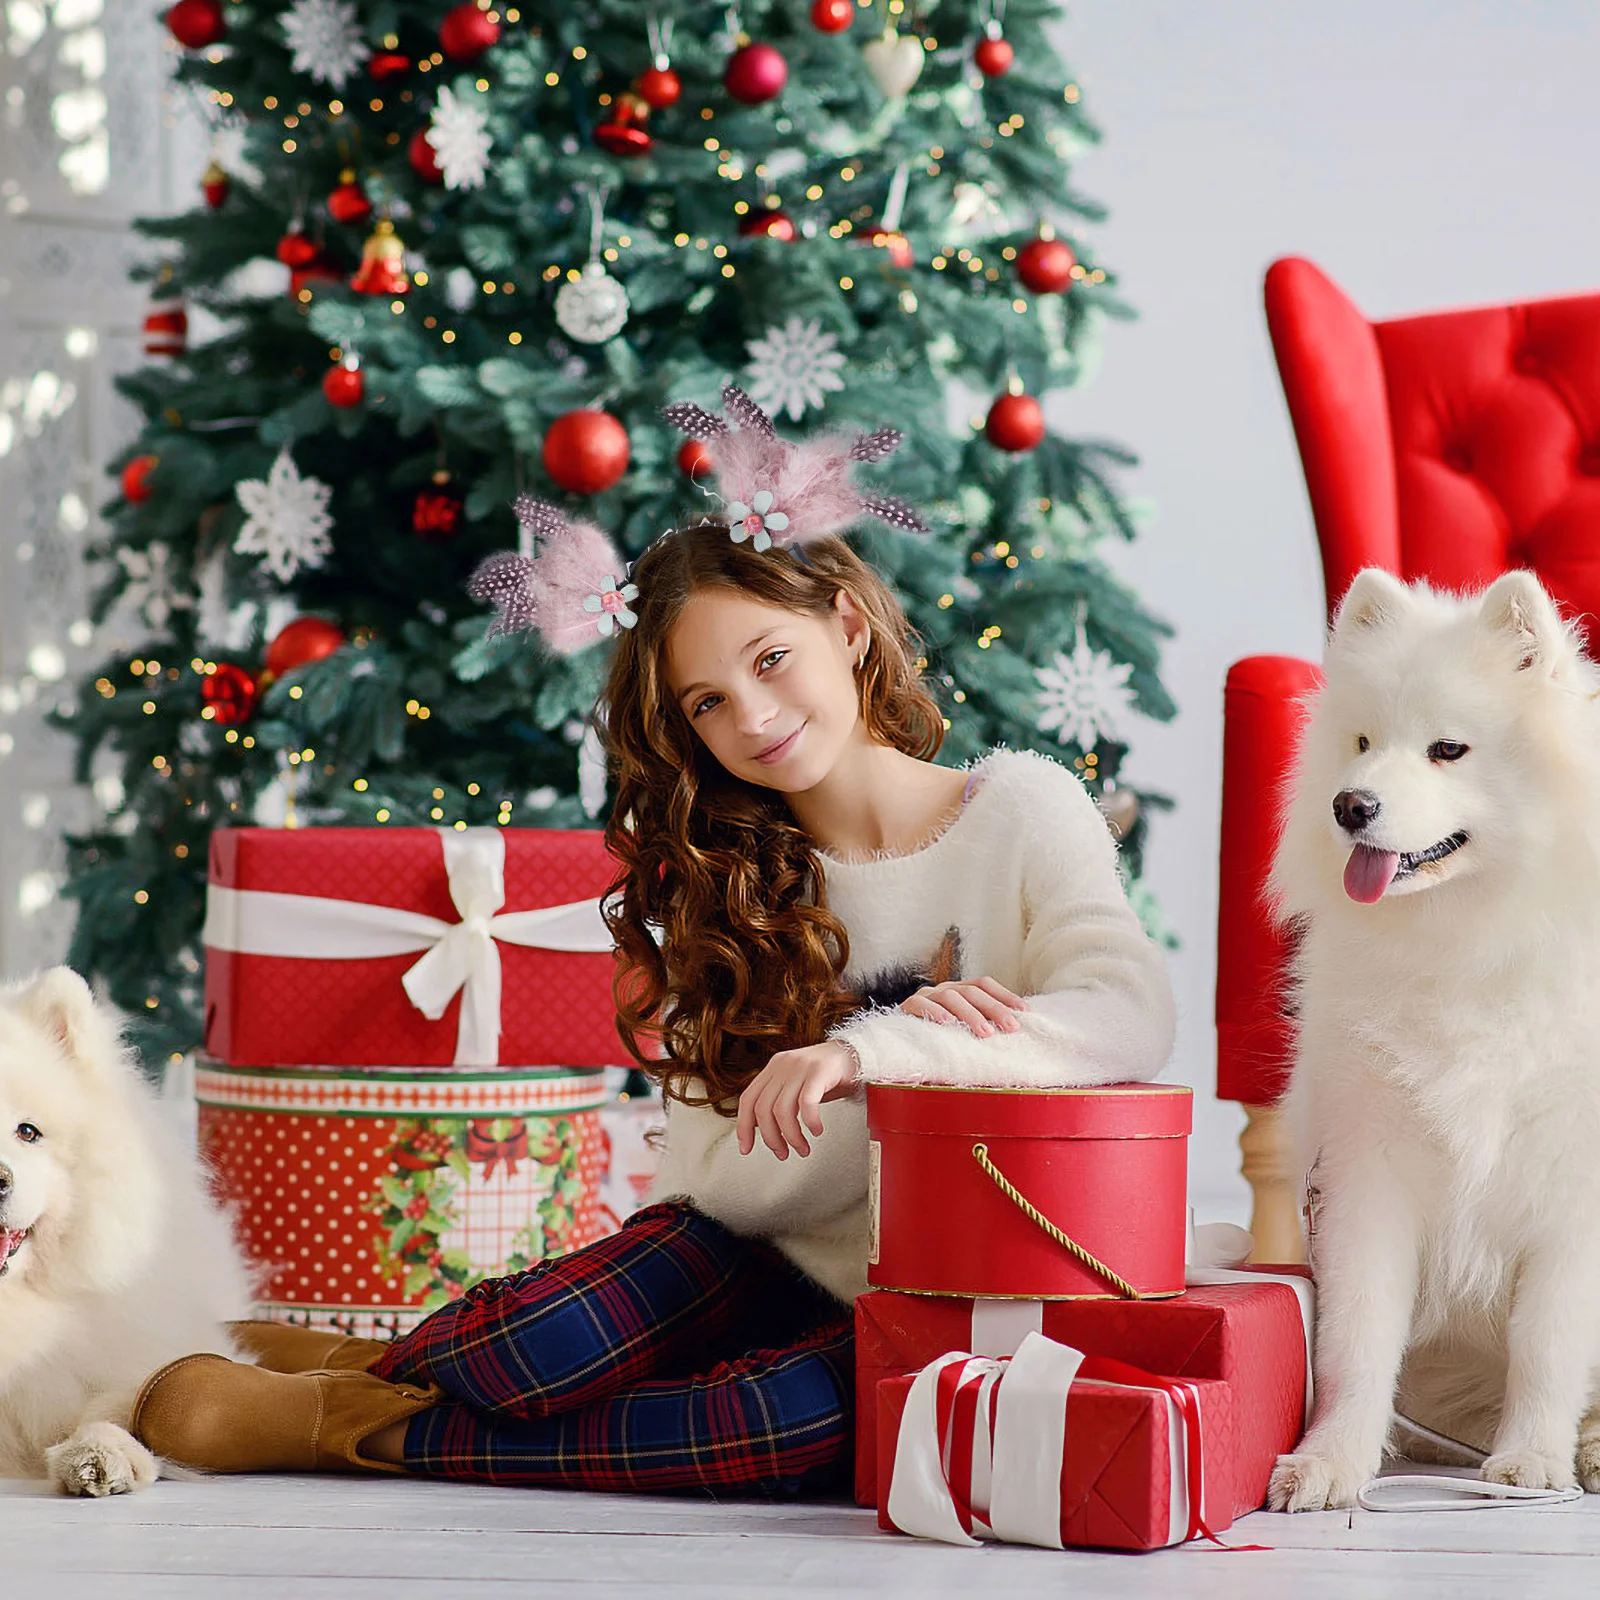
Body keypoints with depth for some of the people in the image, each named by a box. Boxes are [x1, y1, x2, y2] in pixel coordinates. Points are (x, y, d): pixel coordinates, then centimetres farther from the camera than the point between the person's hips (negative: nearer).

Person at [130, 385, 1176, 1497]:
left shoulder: (1025, 808, 0)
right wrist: (907, 1047, -20)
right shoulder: (722, 886, 8)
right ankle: (372, 1368, -12)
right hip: (762, 1279, 2)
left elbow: (1133, 1021, -17)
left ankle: (371, 1425, -21)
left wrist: (868, 1051, -27)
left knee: (817, 1417, -35)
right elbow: (720, 1177, -3)